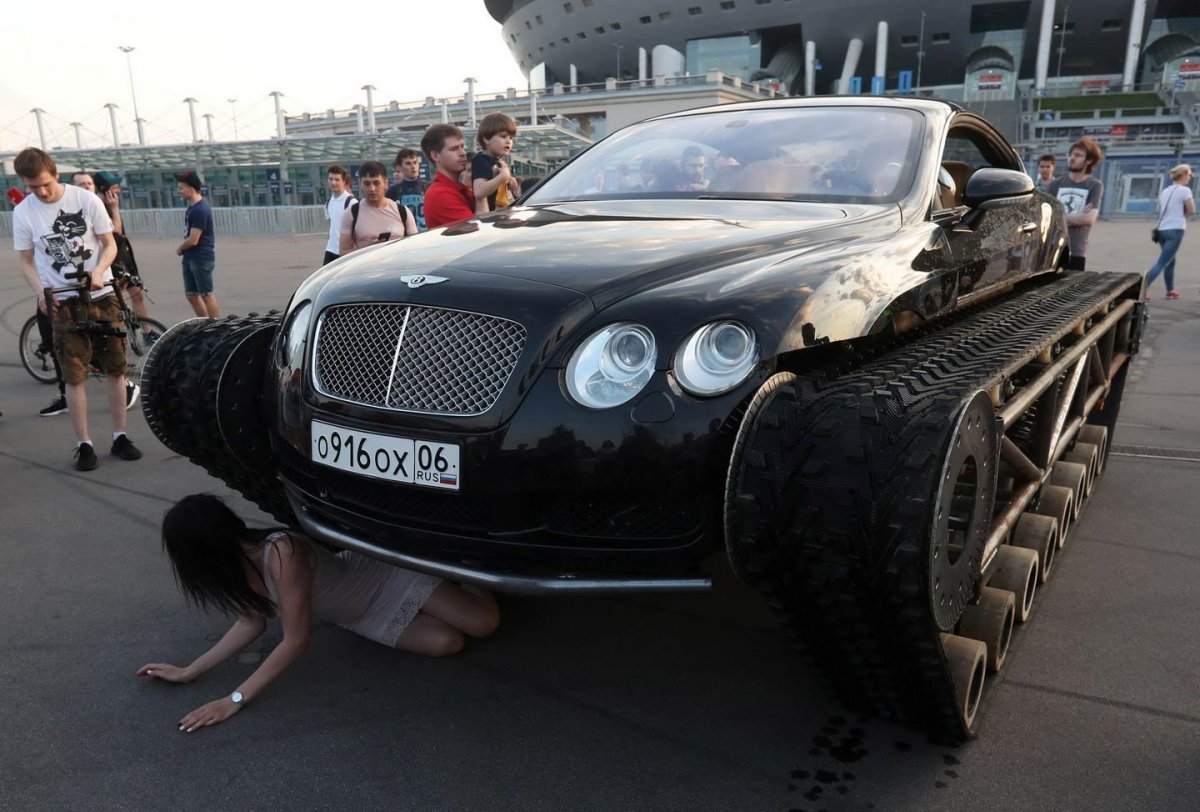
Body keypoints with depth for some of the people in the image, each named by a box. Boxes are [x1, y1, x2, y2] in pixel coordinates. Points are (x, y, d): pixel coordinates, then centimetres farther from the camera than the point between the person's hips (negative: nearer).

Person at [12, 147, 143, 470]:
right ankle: (84, 444, 8)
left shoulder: (86, 199, -6)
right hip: (63, 302, 0)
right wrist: (41, 292, -14)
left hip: (101, 295, 0)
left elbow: (110, 245, -1)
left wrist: (98, 272, -19)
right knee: (74, 374, 0)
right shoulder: (23, 213, -3)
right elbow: (27, 262, 4)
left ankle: (119, 436, 15)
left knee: (116, 368, 4)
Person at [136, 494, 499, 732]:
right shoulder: (239, 562, -15)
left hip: (385, 575, -6)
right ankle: (452, 585, 21)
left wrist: (234, 700, -31)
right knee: (447, 644, -7)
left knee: (484, 623, -9)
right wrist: (189, 672, -6)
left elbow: (296, 641, -33)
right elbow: (252, 623, -1)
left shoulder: (283, 554, -40)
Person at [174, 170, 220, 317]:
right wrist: (183, 249, 1)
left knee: (206, 294, -4)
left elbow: (193, 240, -20)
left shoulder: (200, 210, -19)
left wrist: (179, 248, -3)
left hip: (201, 258, -10)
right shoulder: (192, 206, 12)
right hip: (190, 258, 10)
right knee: (191, 294, 13)